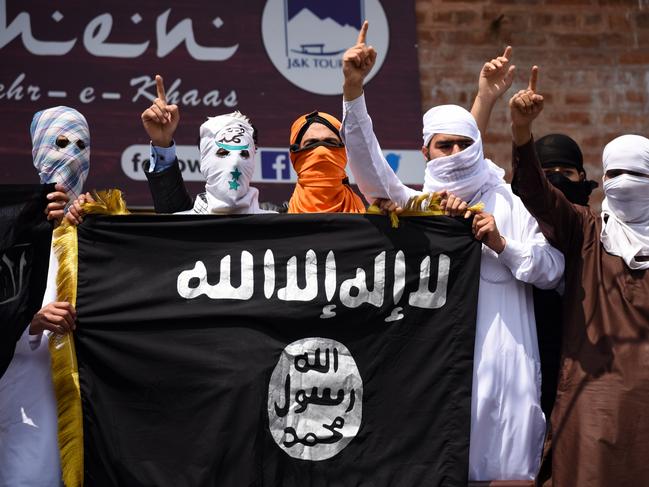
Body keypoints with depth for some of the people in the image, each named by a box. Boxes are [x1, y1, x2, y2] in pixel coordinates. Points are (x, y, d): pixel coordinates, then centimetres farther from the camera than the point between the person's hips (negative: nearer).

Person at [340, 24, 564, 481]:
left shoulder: (511, 206, 13)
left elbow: (552, 271, 8)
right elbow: (369, 164, -4)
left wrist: (503, 245, -9)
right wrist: (354, 89, -18)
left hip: (502, 360, 0)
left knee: (502, 464, -2)